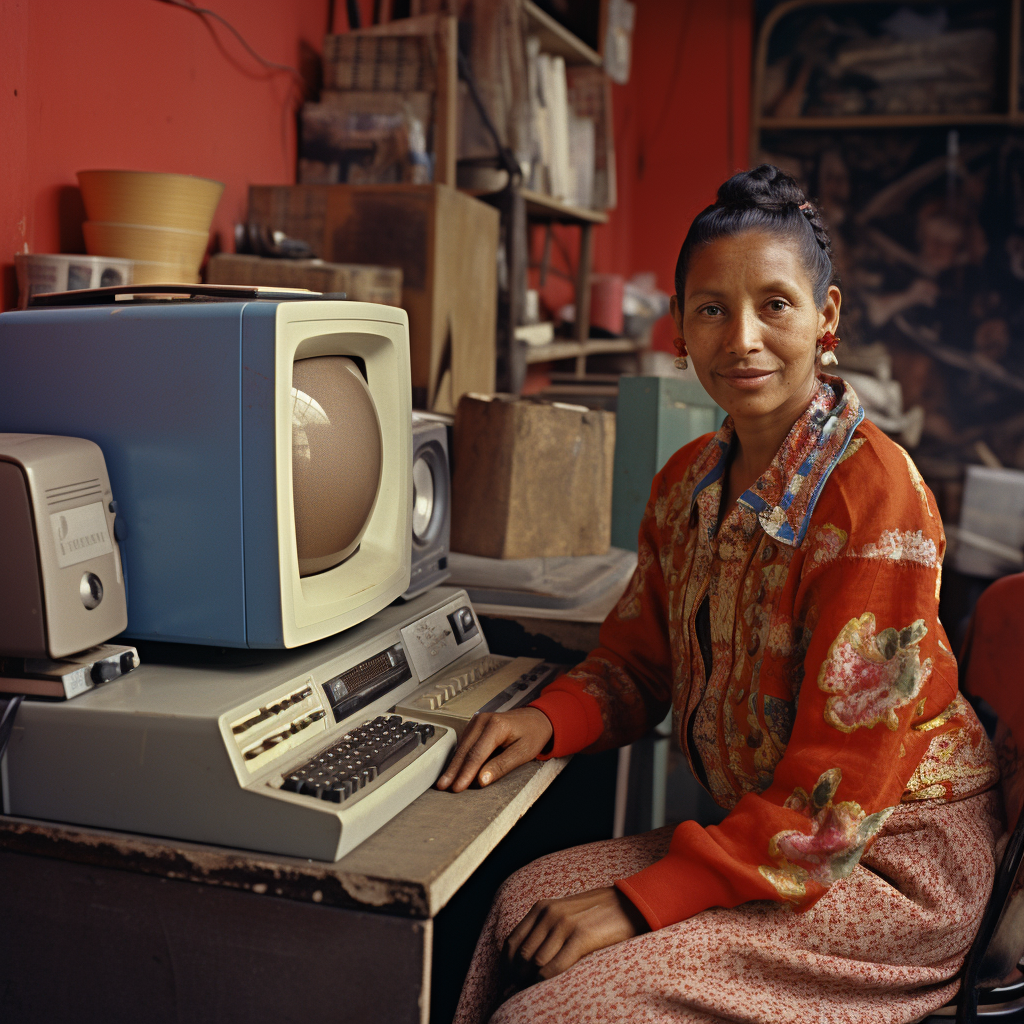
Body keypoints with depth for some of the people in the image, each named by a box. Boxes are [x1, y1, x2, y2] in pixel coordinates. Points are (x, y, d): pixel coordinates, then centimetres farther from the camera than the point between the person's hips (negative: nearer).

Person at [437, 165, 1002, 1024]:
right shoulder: (689, 480, 3)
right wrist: (547, 720, -10)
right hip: (760, 827, 7)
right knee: (525, 904, -10)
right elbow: (636, 661, 12)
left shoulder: (874, 493, -22)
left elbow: (838, 787, -22)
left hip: (891, 858, -7)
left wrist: (639, 902, -22)